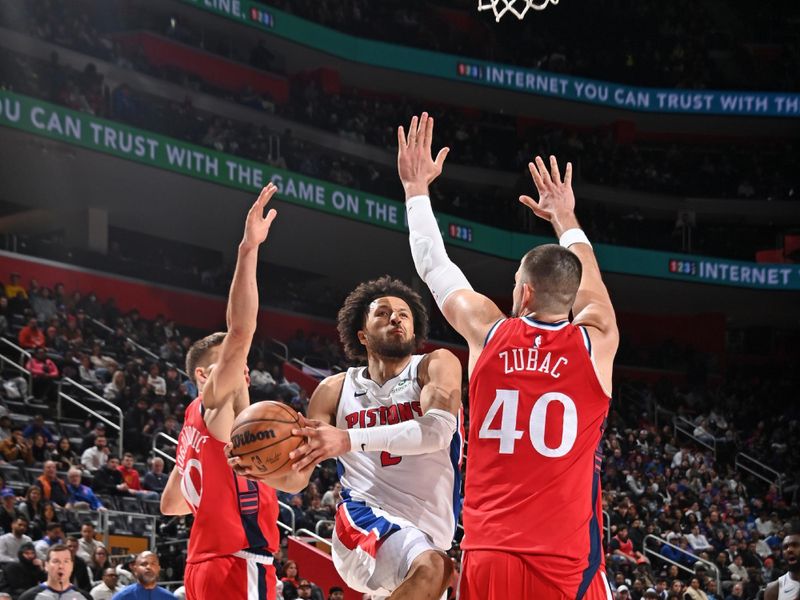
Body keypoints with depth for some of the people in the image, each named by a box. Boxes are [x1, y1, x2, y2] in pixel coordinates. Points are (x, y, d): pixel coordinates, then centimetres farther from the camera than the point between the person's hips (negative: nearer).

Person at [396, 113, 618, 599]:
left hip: (488, 556, 2)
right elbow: (590, 283, 25)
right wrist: (566, 219, 41)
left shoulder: (489, 334, 3)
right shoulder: (596, 343, 1)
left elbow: (434, 266, 19)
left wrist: (417, 187, 32)